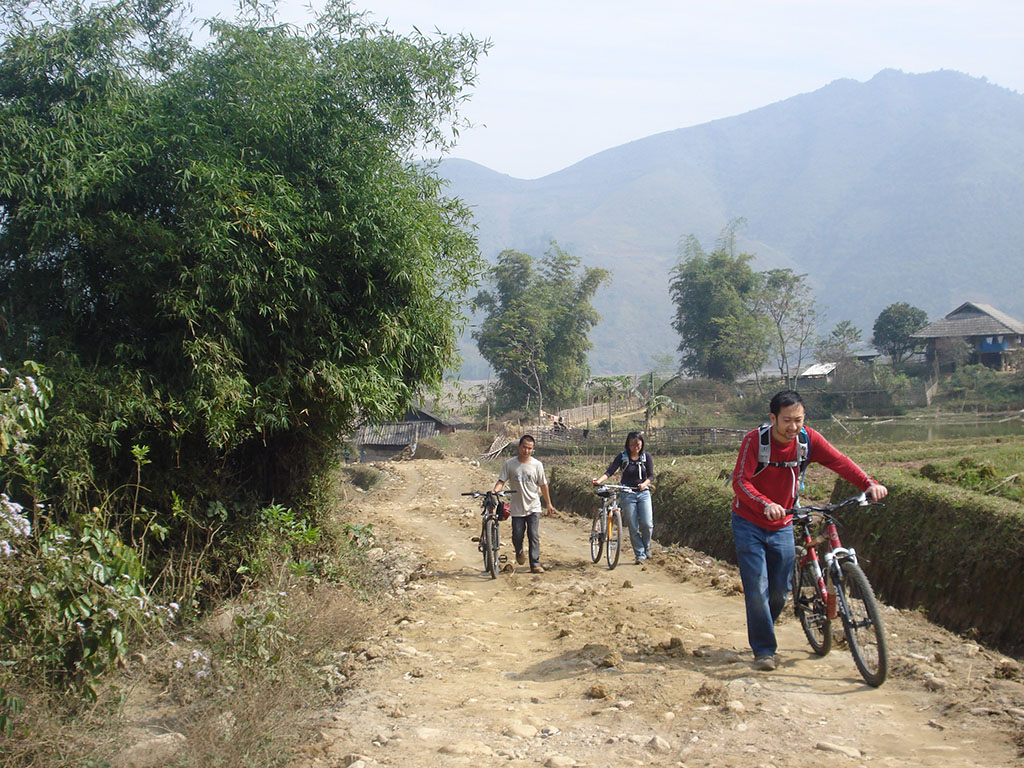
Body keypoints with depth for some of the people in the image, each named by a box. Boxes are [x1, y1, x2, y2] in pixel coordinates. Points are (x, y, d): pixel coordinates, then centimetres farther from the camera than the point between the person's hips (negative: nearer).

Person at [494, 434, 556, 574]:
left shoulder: (537, 465, -1)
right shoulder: (509, 464, -3)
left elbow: (543, 485, 6)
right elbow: (501, 481, -4)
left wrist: (548, 504, 10)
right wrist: (495, 490, -26)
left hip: (533, 507, 0)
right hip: (517, 508, 0)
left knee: (534, 536, -7)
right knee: (517, 536, 3)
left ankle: (535, 564, -3)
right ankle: (519, 552, 35)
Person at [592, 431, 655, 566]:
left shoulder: (647, 457, 1)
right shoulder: (622, 457, -3)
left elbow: (651, 476, -3)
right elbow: (610, 471, -13)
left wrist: (644, 484, -25)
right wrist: (599, 480, -31)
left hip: (643, 493, 1)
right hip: (628, 494, -1)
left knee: (647, 524, -12)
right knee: (633, 527, -2)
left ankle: (646, 548, 14)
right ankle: (640, 555, 9)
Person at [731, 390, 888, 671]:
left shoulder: (808, 439, -10)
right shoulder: (755, 439, -20)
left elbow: (839, 462, -21)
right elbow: (740, 482, -27)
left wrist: (869, 484, -38)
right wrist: (766, 504, -45)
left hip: (782, 526, 4)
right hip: (749, 523, -4)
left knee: (780, 590, 8)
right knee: (758, 587, -11)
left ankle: (762, 634, 32)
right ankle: (763, 650, -1)